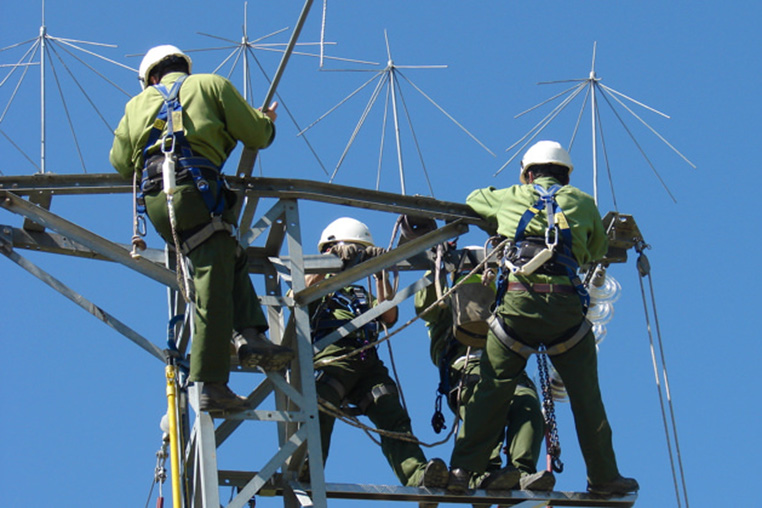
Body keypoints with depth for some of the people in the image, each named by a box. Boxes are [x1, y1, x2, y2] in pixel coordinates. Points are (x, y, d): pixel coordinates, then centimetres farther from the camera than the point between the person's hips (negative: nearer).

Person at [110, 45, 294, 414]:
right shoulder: (210, 85, 18)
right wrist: (267, 121, 36)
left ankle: (248, 336, 0)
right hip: (195, 189, -5)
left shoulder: (138, 104, 28)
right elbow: (256, 135, 14)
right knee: (211, 290, -9)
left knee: (231, 261, 20)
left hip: (154, 202, 5)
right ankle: (209, 385, -15)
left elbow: (120, 161, 22)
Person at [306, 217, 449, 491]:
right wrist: (334, 259, -2)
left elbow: (388, 316, 21)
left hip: (367, 363, 4)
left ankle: (418, 474, -39)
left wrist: (380, 274, 11)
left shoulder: (361, 294, 39)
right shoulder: (318, 288, 27)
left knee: (393, 416, -20)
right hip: (331, 357, -4)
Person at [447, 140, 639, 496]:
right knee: (586, 396, 9)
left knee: (491, 390, 6)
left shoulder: (509, 198, 19)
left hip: (516, 300, 0)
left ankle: (461, 469, 2)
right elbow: (597, 252, 26)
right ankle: (603, 478, 15)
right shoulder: (583, 203, 16)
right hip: (565, 304, 0)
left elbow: (472, 200, 38)